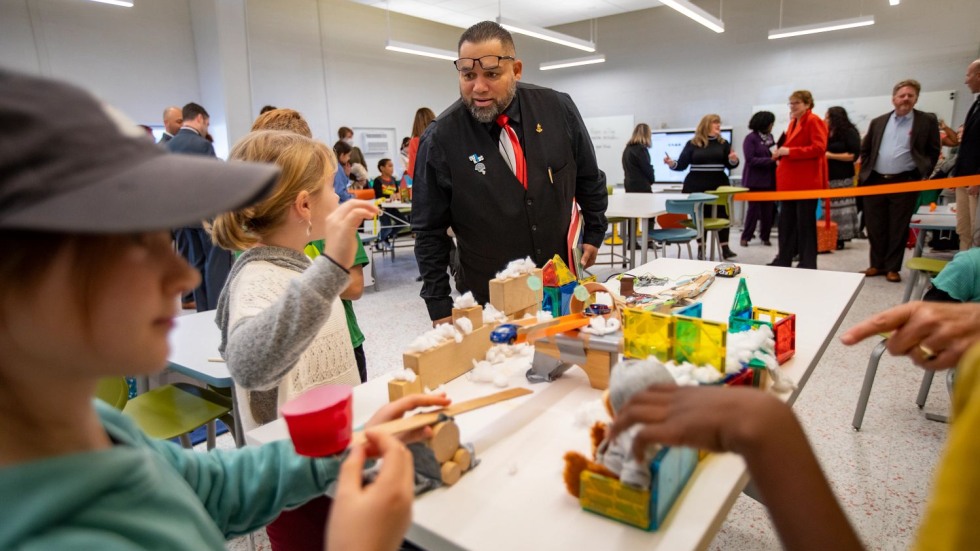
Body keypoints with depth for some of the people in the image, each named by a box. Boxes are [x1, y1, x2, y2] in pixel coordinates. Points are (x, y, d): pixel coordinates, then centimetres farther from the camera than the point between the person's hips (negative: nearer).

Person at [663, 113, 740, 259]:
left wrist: (733, 160, -15)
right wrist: (672, 164, -20)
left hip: (718, 186, 2)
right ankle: (701, 248, 14)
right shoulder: (692, 144, 1)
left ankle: (725, 248, 8)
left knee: (722, 215, 2)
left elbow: (729, 165, 7)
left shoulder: (723, 143, 8)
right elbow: (682, 164, -1)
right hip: (696, 187, -2)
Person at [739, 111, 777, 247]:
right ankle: (745, 237, 8)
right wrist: (771, 160, -19)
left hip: (769, 179, 5)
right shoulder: (751, 138, -8)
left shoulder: (770, 137, 10)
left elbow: (773, 155, 13)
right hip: (755, 180, -5)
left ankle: (765, 236, 17)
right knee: (754, 208, -2)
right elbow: (751, 160, -15)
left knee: (769, 209, 6)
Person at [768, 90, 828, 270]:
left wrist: (789, 151, -20)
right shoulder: (793, 122, 17)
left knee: (805, 222, -1)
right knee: (786, 221, 10)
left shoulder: (814, 121, -8)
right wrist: (781, 153, 5)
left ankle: (808, 264, 8)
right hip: (789, 180, 9)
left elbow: (819, 148, -19)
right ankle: (784, 259, 18)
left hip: (806, 181, -8)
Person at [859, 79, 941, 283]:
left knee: (898, 228, 3)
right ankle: (877, 264, 18)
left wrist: (922, 175, -5)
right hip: (875, 182, 3)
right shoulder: (878, 122, 9)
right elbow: (865, 149, 15)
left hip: (905, 183, -2)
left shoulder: (927, 121, 1)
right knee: (875, 227, 6)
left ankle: (893, 267, 11)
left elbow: (933, 151, 3)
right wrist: (865, 172, 6)